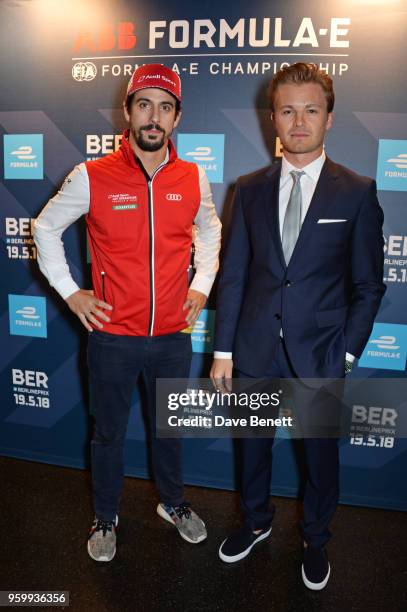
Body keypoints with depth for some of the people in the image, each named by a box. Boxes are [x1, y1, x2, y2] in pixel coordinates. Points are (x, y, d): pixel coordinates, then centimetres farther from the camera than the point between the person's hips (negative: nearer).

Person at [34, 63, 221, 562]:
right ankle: (105, 518, 40)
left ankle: (172, 502, 46)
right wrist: (69, 291, -3)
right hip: (113, 337, -2)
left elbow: (209, 230, 16)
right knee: (109, 432, 16)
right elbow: (46, 228, 3)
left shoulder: (193, 178, -2)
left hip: (173, 336, 3)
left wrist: (202, 284, 6)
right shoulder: (92, 177, -10)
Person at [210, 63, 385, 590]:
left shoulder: (357, 193, -4)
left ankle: (315, 540, 43)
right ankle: (256, 521, 46)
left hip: (319, 353, -1)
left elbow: (367, 285, -2)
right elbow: (233, 275, 1)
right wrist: (223, 351, -1)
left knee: (320, 450, 15)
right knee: (253, 443, 19)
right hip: (256, 348, 2)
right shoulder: (249, 189, 2)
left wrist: (345, 354, -8)